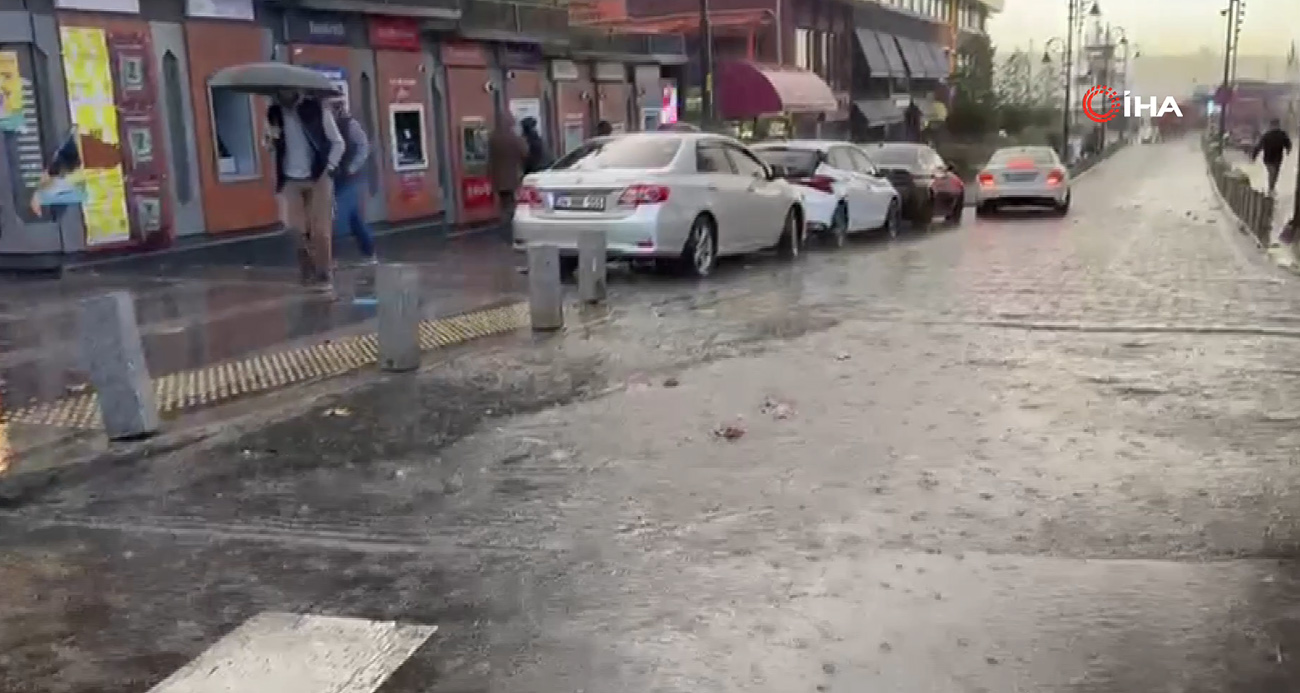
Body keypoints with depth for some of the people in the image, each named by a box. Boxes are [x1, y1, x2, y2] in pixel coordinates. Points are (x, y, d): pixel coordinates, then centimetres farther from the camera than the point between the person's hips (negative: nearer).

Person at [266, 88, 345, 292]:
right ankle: (308, 270, 18)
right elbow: (271, 145, 14)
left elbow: (338, 142, 0)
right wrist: (270, 141, -9)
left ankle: (323, 275, 6)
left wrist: (328, 168, -9)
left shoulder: (316, 108, -4)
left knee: (320, 229, -3)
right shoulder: (274, 113, 5)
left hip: (318, 177, -3)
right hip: (290, 180, 3)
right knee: (295, 227, -1)